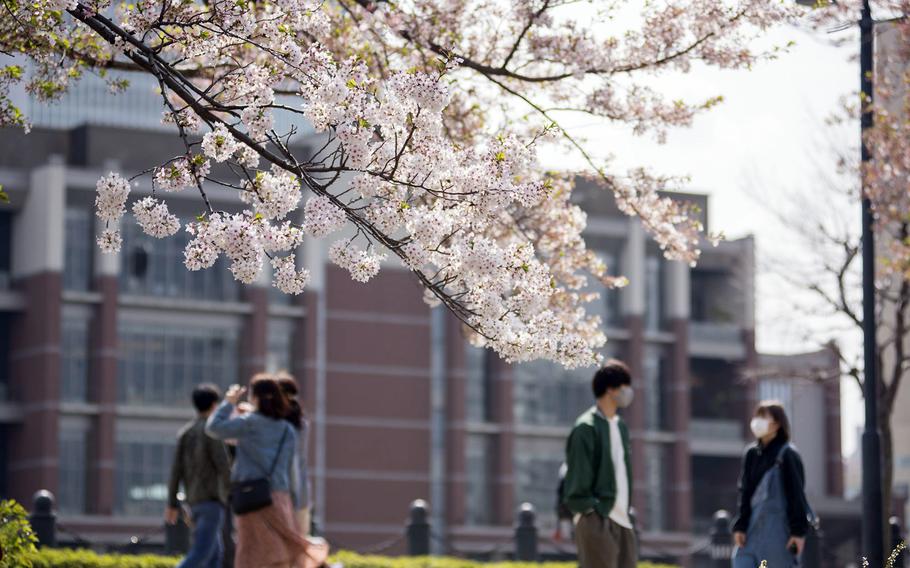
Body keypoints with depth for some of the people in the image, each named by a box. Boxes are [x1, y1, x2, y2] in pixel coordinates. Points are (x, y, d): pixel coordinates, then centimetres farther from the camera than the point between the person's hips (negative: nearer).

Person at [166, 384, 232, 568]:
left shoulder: (185, 433, 10)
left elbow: (176, 470, 6)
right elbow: (223, 466, -15)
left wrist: (172, 504, 8)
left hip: (194, 502, 8)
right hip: (212, 500, -8)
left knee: (216, 552, 18)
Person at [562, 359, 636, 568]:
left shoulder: (620, 427, 17)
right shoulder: (586, 427, -8)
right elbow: (576, 479, -12)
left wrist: (628, 512, 14)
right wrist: (592, 512, -16)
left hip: (622, 521, 8)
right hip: (597, 521, -8)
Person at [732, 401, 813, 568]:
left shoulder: (788, 455, -5)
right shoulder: (752, 454, 12)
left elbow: (797, 494, -8)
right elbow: (745, 493, 12)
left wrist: (799, 531, -13)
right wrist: (739, 527, 4)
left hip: (778, 529, -6)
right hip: (753, 528, 6)